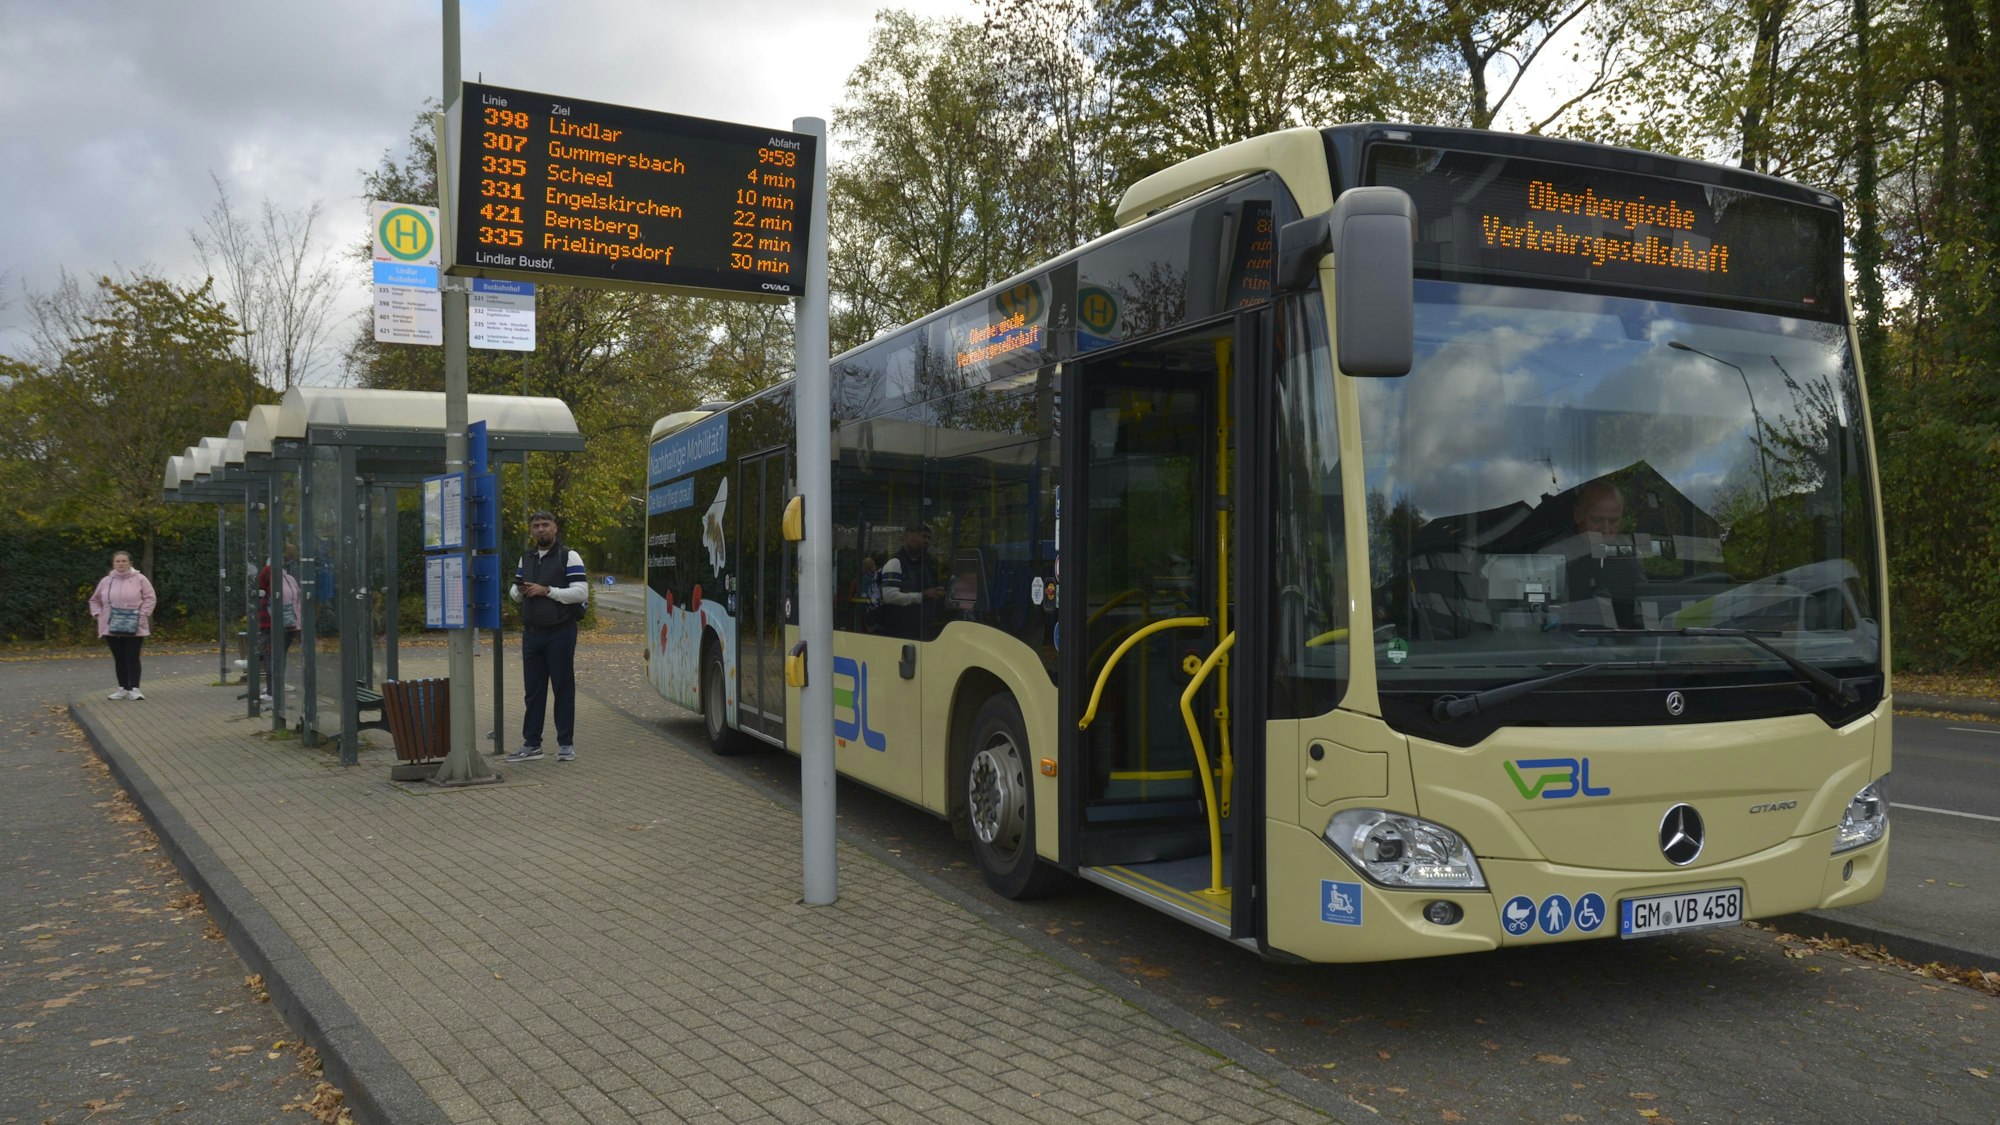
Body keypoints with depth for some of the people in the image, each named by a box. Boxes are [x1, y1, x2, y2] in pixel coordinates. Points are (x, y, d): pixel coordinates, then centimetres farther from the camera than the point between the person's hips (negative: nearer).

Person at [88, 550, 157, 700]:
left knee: (132, 658, -5)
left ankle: (134, 688, -4)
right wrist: (98, 615, 6)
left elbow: (150, 598, -3)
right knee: (119, 659, 8)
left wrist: (142, 615, -12)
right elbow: (95, 600, 20)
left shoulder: (139, 579, -2)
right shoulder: (106, 581, 9)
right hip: (112, 628, 4)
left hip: (133, 629, -4)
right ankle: (123, 688, 14)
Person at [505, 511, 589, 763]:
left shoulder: (569, 557, -4)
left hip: (560, 632, -6)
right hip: (531, 633, 6)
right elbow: (515, 593, 23)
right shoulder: (526, 558, 15)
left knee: (563, 687, 0)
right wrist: (519, 591, -1)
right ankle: (531, 744, 14)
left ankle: (565, 743, 7)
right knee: (533, 689, 8)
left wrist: (547, 591, -17)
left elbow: (581, 592, -13)